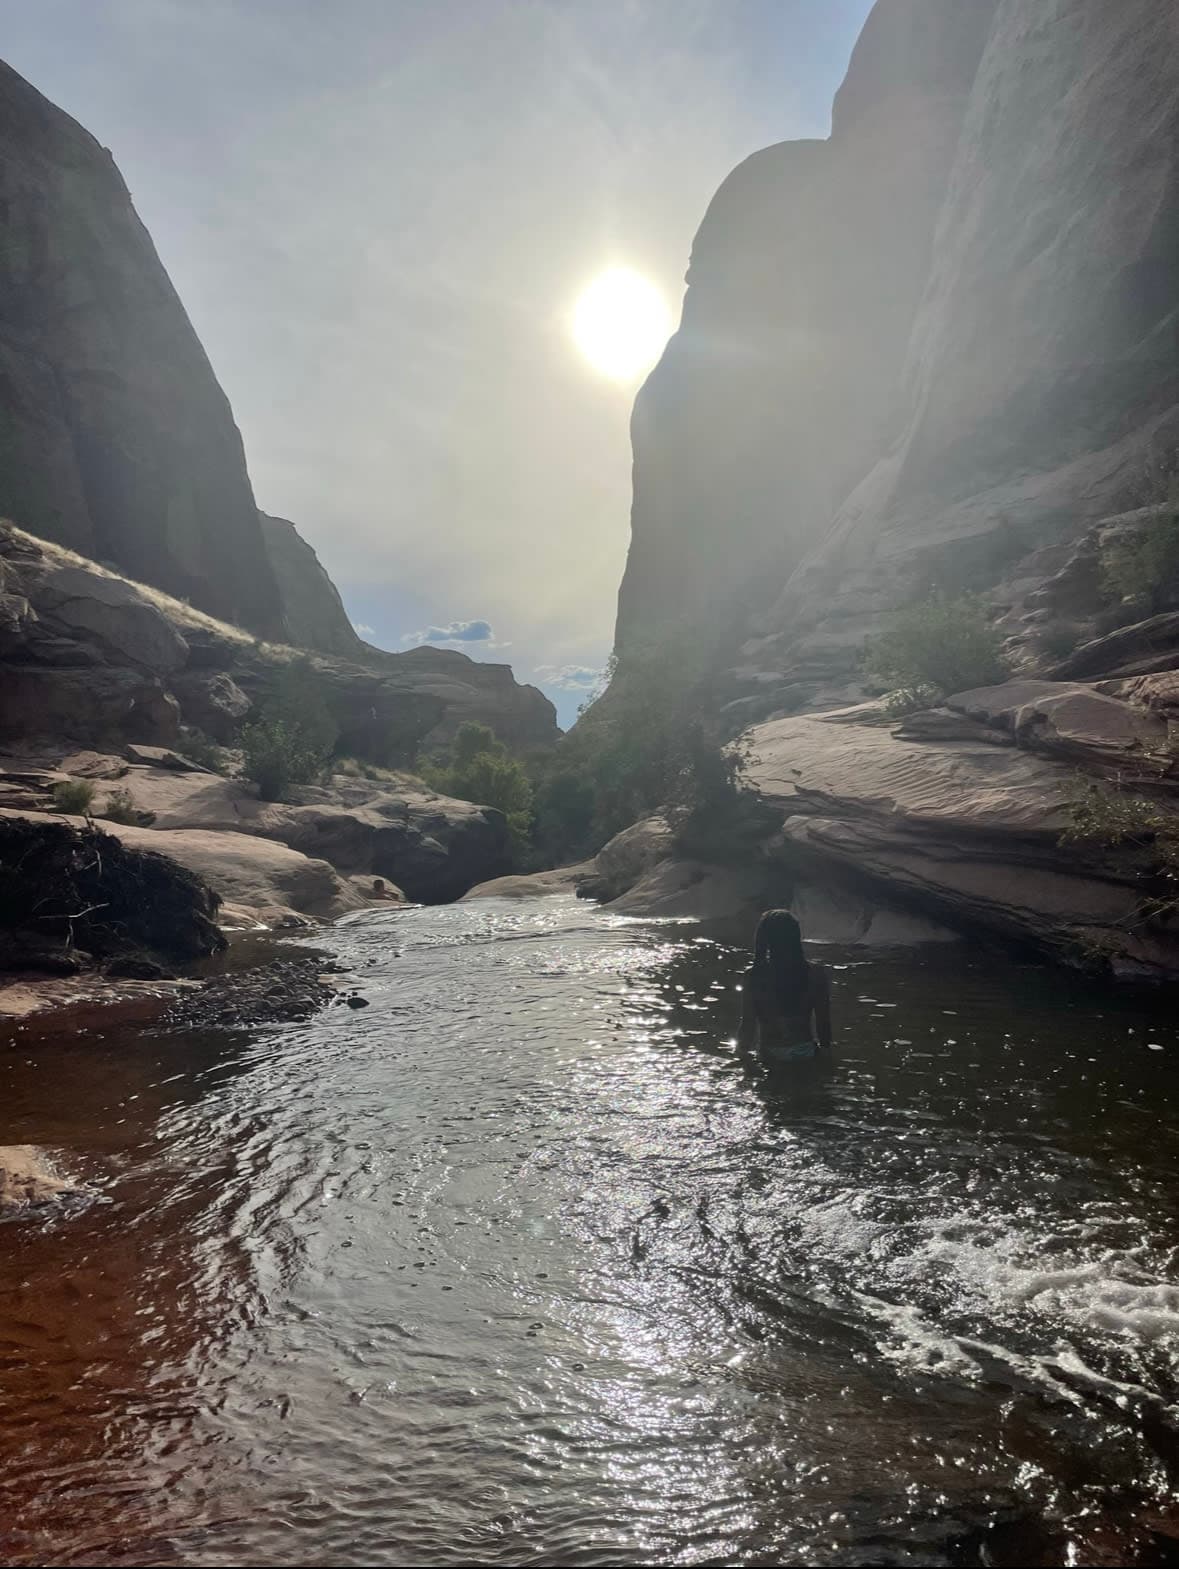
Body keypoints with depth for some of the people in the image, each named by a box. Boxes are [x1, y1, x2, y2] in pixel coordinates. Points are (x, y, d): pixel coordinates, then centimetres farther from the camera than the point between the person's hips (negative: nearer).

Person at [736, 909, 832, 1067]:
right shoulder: (817, 974, -12)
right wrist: (825, 1048, 12)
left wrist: (744, 1046, 11)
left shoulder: (755, 977, -14)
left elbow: (748, 1027, -9)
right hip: (807, 1054, 0)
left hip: (770, 1058, 0)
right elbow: (823, 1023, -5)